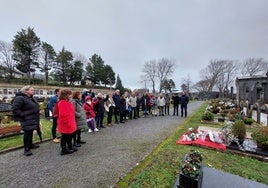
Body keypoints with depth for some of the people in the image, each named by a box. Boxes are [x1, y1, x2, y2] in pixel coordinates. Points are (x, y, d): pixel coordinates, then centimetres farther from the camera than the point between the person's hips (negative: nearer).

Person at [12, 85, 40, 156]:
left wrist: (37, 118, 17)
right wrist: (23, 115, -20)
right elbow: (15, 109, -21)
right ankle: (26, 149, 9)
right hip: (27, 121, -9)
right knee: (27, 133, -2)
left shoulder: (31, 98, 12)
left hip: (33, 120, 9)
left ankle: (30, 144, 35)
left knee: (31, 132, 20)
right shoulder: (20, 98, -17)